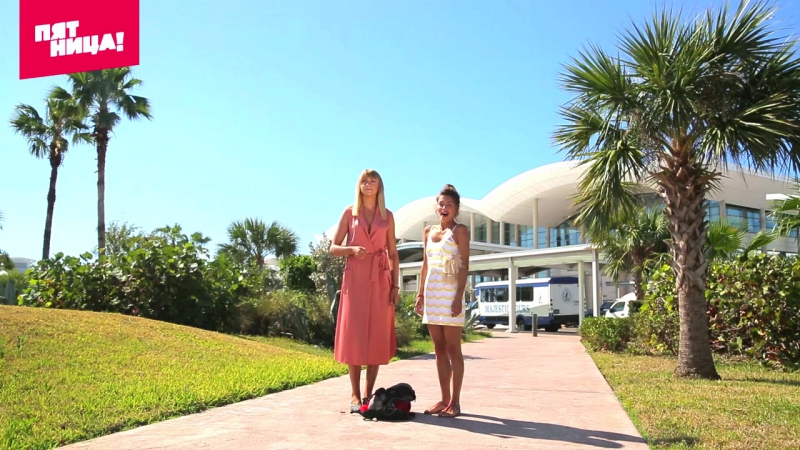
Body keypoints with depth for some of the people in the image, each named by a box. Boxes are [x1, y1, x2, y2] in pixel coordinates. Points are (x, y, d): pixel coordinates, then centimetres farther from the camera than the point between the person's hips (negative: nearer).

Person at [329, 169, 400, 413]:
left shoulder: (387, 215, 10)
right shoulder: (350, 212, 7)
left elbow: (393, 253, 9)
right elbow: (333, 248, 6)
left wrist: (395, 285, 2)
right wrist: (352, 249, -14)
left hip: (380, 279, 1)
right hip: (355, 277, -1)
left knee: (377, 336, 1)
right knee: (353, 334, -3)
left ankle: (369, 393, 10)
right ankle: (355, 395, 4)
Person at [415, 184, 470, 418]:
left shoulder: (459, 231, -3)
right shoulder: (428, 231, 14)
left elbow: (464, 265, -8)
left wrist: (459, 297, -16)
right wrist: (420, 294, 12)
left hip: (450, 294, -6)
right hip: (432, 294, 6)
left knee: (453, 349, -2)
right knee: (439, 349, 8)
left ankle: (454, 402, 3)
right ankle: (444, 399, 15)